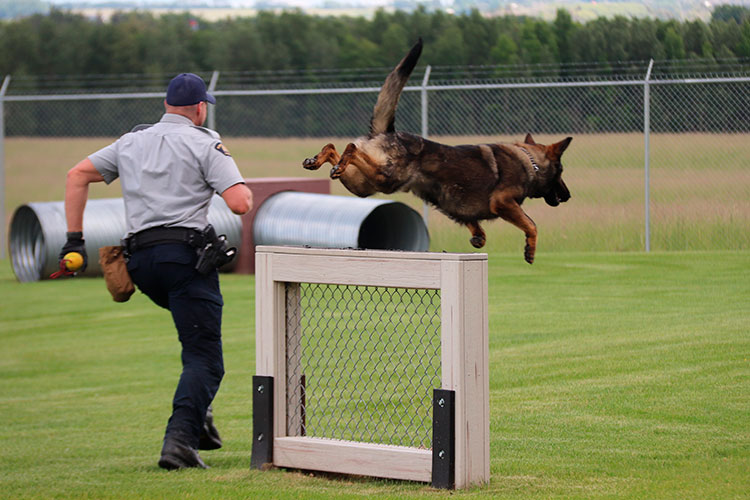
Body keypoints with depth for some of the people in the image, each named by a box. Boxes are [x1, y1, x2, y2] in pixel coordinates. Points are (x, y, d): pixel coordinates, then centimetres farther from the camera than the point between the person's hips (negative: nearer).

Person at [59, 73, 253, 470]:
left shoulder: (131, 142, 20)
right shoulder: (205, 144, 2)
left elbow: (76, 176, 19)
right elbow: (240, 203, -9)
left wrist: (75, 240, 18)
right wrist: (247, 190, 14)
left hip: (139, 262, 6)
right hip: (185, 255, -6)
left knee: (199, 329, 28)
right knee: (204, 358, -7)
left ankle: (198, 418, 17)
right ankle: (179, 439, -26)